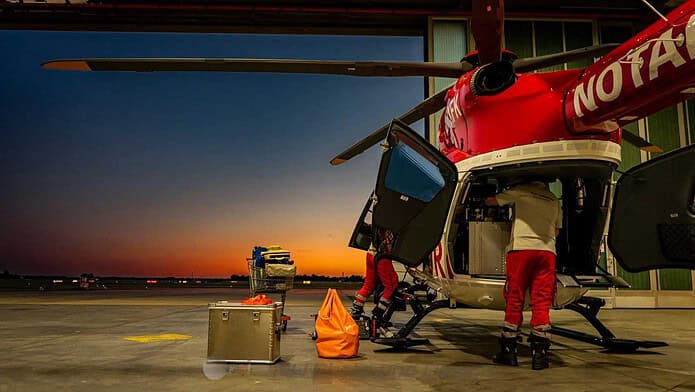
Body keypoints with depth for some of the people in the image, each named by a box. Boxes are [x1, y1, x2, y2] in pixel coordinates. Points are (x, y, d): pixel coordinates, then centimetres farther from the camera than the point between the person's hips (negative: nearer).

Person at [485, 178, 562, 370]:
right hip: (547, 251, 3)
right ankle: (539, 354, 2)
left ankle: (508, 351, 8)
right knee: (542, 304, 3)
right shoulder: (554, 200, 21)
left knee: (514, 301, 3)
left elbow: (489, 201, 16)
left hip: (521, 248, -3)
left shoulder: (520, 191, 9)